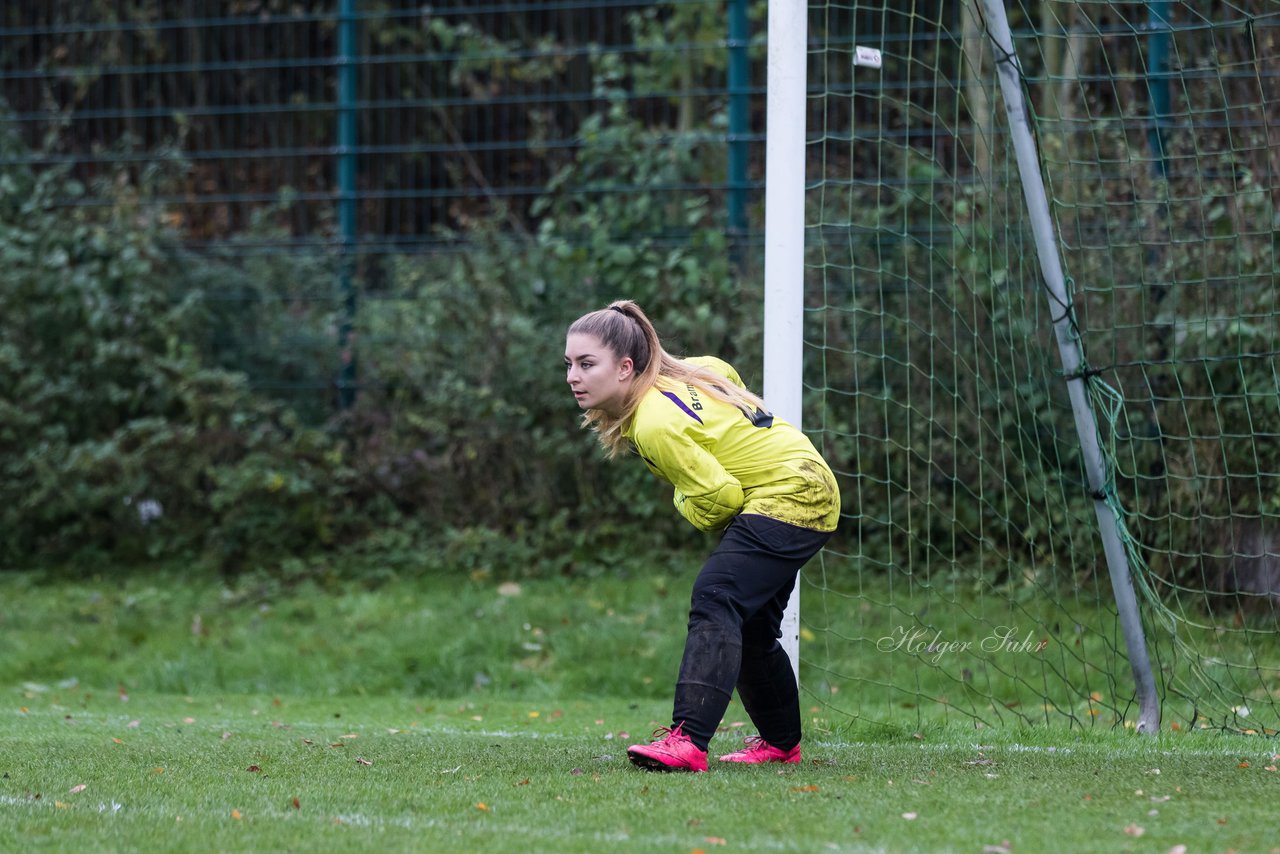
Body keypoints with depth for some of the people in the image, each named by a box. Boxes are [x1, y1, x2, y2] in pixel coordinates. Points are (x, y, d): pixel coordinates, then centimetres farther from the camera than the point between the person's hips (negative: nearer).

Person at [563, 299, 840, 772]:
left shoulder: (656, 424, -24)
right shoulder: (671, 376, 3)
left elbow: (720, 497, -23)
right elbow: (726, 375, 22)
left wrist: (686, 503, -2)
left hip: (789, 494, -11)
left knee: (715, 600, -26)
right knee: (751, 625, 21)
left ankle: (687, 741, -41)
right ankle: (780, 741, 39)